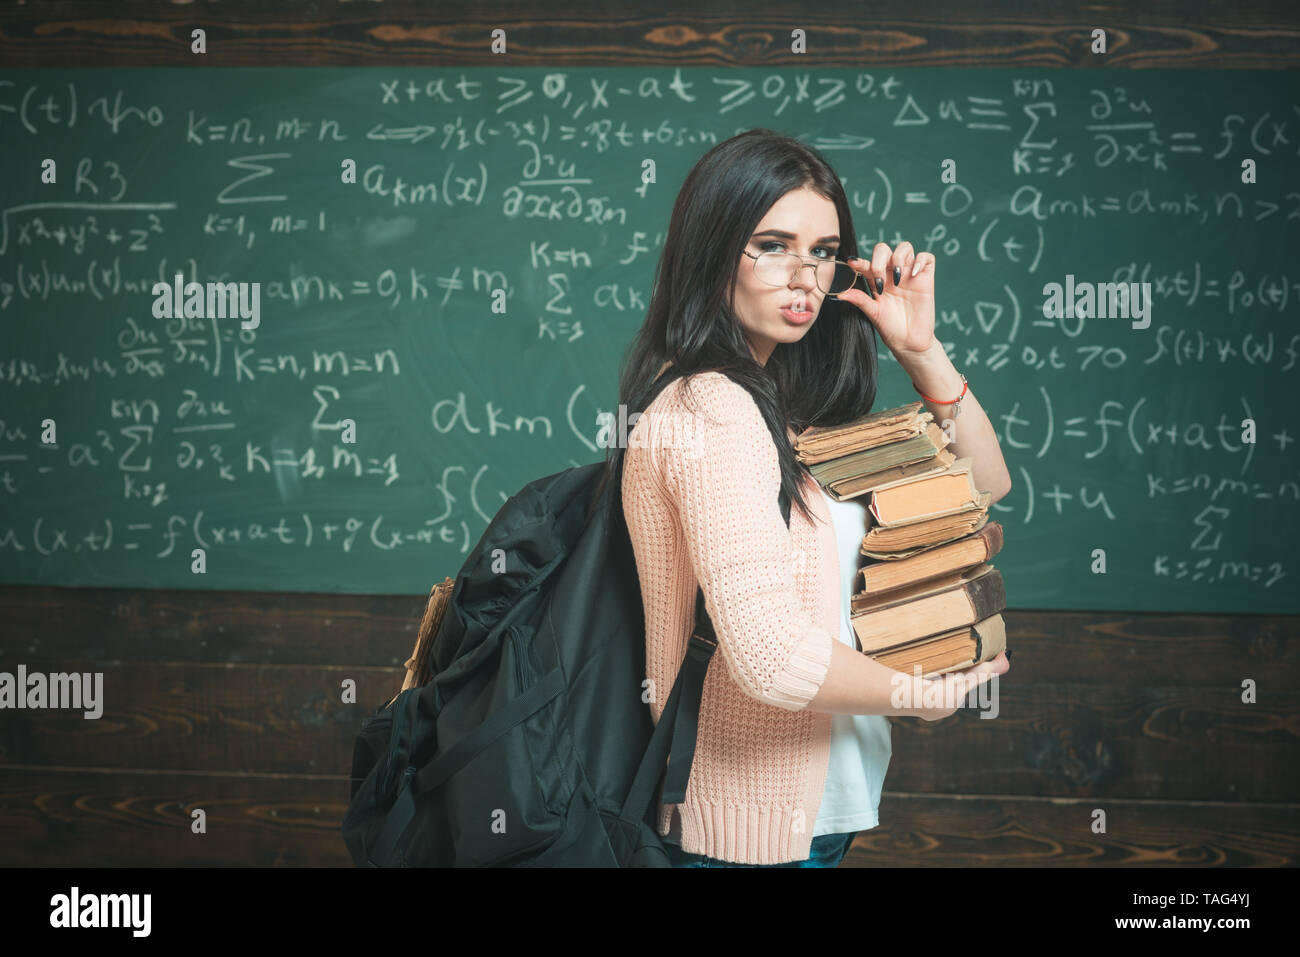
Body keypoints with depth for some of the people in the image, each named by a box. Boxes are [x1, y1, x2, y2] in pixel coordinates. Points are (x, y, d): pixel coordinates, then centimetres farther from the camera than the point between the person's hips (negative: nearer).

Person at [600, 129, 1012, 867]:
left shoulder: (784, 403, 10)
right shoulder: (711, 411, -20)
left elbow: (985, 483, 15)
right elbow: (775, 657, -29)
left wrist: (919, 350, 1)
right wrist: (931, 694, -13)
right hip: (756, 836, -9)